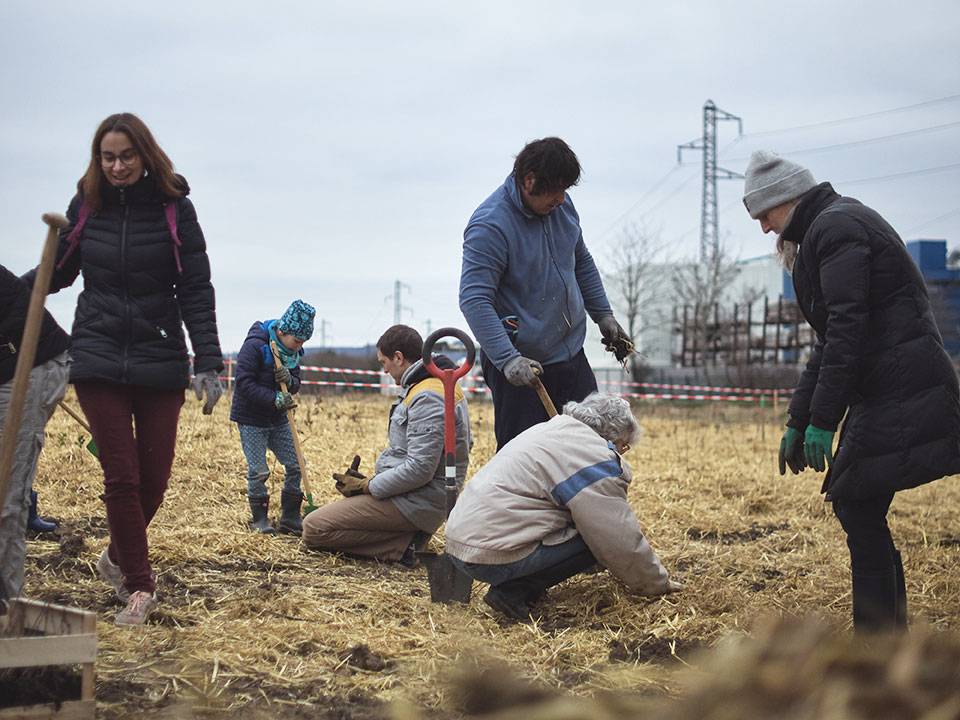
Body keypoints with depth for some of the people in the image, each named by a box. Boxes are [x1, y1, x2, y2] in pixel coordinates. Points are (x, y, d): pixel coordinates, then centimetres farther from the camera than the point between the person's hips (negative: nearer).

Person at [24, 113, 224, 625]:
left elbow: (196, 290, -4)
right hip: (98, 359, 0)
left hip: (160, 361, 0)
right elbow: (57, 271, 14)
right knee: (121, 475, -4)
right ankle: (138, 585, 7)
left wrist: (208, 362, -12)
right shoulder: (86, 205, 2)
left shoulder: (174, 209, -3)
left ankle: (118, 556, 32)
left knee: (154, 476, 5)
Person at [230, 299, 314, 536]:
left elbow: (296, 384, 9)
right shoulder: (255, 346, -20)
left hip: (277, 419, 7)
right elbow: (244, 382, -23)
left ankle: (290, 518, 14)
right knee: (258, 472, -5)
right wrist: (274, 398, -29)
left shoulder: (292, 351, 3)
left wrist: (289, 381, -16)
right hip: (251, 418, -7)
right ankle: (259, 519, 11)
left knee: (295, 466, 4)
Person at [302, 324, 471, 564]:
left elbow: (419, 470, -25)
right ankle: (407, 538, 7)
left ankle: (401, 545, -14)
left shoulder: (427, 399, -21)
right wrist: (372, 480, 16)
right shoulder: (442, 384, 13)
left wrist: (368, 486, -14)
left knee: (313, 528, -12)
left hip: (415, 504, -11)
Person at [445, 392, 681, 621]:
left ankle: (515, 587, 7)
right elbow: (621, 541, -8)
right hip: (492, 557, -10)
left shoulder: (549, 428, 19)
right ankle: (515, 592, -8)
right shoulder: (594, 456, -10)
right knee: (600, 536, -5)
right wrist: (658, 583, 6)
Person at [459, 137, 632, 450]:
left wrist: (603, 314, 20)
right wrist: (508, 359, -35)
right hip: (521, 369, -8)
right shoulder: (489, 226, -21)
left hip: (571, 354, 8)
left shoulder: (561, 205, 4)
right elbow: (474, 300, -27)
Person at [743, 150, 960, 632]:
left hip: (899, 394, -10)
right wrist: (797, 422, 24)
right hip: (890, 392, 10)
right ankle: (887, 631, 17)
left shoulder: (835, 226, -9)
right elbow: (831, 339, 25)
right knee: (852, 502, 12)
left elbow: (847, 327, -19)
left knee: (857, 506, -9)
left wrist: (821, 421, -20)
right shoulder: (842, 223, 23)